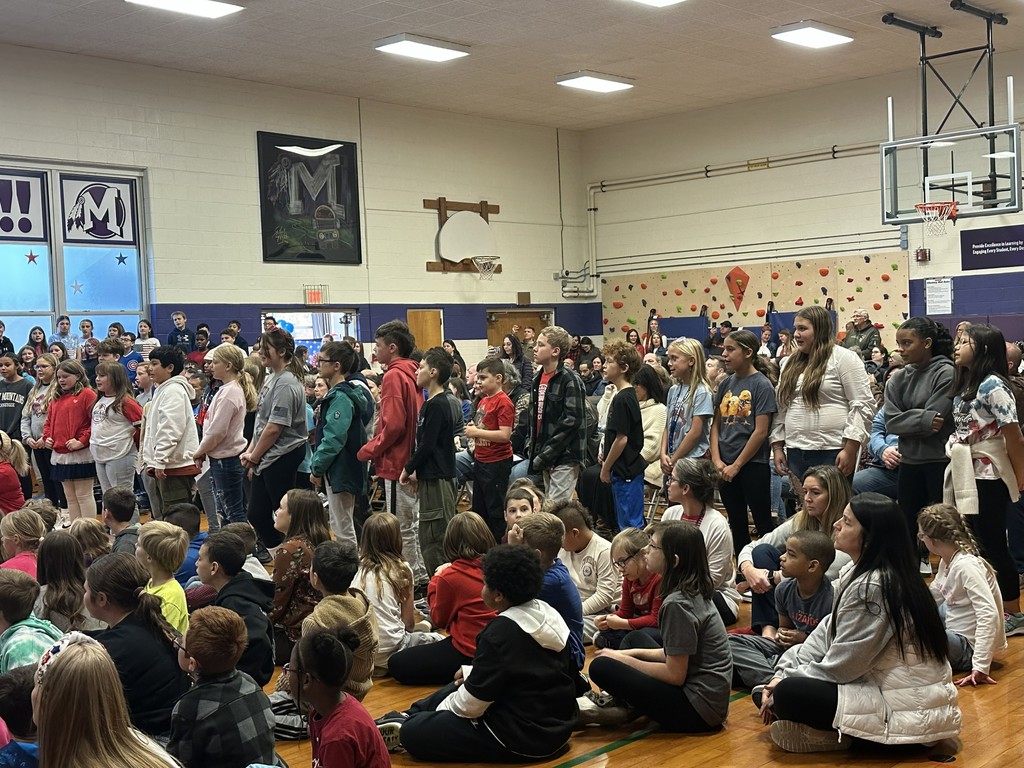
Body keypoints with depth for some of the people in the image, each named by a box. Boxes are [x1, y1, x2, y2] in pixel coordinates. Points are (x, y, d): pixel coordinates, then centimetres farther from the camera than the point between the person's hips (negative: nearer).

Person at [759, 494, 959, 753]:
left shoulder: (872, 587, -24)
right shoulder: (857, 572, 6)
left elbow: (839, 667, -20)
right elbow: (827, 633, 10)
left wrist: (784, 686, -7)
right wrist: (782, 674, 1)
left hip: (908, 711, -10)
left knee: (789, 694, -18)